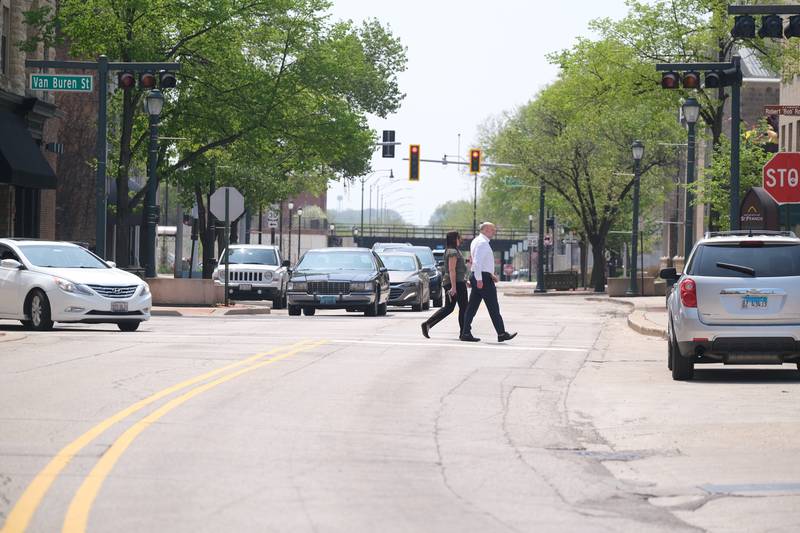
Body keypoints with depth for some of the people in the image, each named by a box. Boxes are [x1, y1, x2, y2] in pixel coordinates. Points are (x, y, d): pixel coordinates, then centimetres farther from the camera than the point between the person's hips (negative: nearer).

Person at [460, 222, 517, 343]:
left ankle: (465, 333, 5)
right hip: (483, 278, -10)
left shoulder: (477, 241, 18)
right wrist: (479, 279, -26)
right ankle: (501, 334, -2)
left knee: (472, 306, 7)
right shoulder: (482, 243, -14)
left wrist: (491, 275, 21)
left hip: (479, 278, 10)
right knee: (493, 307, -5)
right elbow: (477, 262, -23)